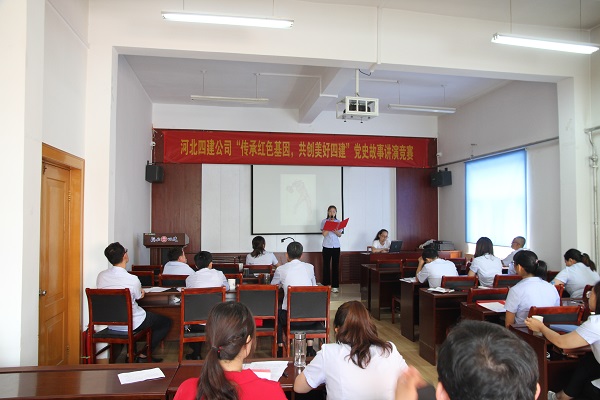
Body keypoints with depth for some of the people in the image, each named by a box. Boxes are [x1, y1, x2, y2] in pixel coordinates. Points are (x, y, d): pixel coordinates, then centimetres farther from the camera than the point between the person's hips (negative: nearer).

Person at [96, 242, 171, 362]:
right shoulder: (133, 279, -26)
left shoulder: (101, 276, -10)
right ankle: (143, 356, 11)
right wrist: (141, 291, 20)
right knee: (166, 322, 14)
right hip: (131, 324, -7)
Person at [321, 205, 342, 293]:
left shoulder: (338, 222, 9)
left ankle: (335, 286, 7)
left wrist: (335, 230, -17)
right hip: (327, 246, -2)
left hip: (336, 246, 2)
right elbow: (324, 234, -9)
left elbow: (340, 234, 3)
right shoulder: (324, 221, 2)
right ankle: (326, 285, 7)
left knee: (335, 266, 3)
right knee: (326, 266, 0)